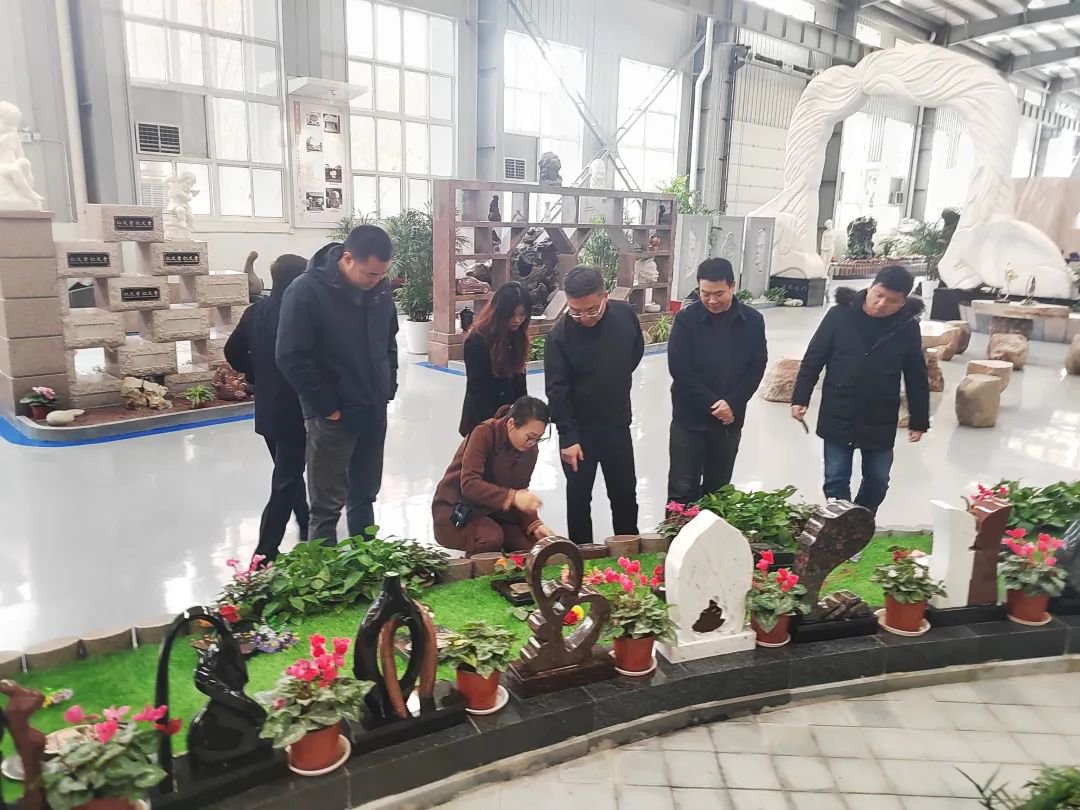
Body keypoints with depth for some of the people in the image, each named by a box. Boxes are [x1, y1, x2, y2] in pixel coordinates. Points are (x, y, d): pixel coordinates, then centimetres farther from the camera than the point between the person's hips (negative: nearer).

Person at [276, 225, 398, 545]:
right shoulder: (306, 291, -17)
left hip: (374, 410, 6)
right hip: (334, 415, -6)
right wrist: (327, 407, -15)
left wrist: (389, 386, 8)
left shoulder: (380, 288, 1)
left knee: (365, 496, 19)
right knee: (327, 505, 4)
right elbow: (292, 359, -17)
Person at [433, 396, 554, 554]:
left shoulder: (530, 450, -2)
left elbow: (520, 491, 2)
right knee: (492, 537, -33)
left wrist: (534, 524, -16)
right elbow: (469, 484, -31)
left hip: (494, 511, 6)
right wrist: (511, 497, -41)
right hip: (455, 510, -6)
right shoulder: (484, 434, -21)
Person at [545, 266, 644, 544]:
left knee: (625, 493, 16)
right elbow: (557, 391, -18)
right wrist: (568, 437, -18)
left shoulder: (625, 314, -9)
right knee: (578, 497, 8)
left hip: (618, 424, 4)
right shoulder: (559, 335, -20)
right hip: (579, 429, -3)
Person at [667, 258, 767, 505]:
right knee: (682, 489, 0)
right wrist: (712, 404, -16)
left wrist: (732, 403, -13)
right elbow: (679, 369, -12)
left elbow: (757, 367, 0)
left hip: (730, 419, 3)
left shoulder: (753, 321, -2)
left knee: (718, 487, 14)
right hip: (690, 417, -3)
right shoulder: (686, 318, -10)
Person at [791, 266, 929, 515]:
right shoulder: (840, 315, -9)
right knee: (836, 480, 3)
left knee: (877, 480, 14)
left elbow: (916, 378, 2)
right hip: (838, 417, -1)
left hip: (880, 423, 2)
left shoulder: (907, 327, -6)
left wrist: (919, 421, 4)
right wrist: (800, 398, -8)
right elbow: (813, 359, -4)